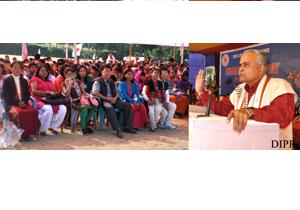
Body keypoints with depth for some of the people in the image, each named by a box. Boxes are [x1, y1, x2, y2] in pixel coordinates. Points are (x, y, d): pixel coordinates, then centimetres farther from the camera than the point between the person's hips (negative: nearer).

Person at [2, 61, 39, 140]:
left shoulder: (24, 81, 19)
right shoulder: (7, 80, 5)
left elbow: (27, 94, 16)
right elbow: (5, 96, -3)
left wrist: (24, 102, -5)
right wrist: (17, 102, -14)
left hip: (23, 103, 4)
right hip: (11, 104, -3)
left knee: (34, 111, -27)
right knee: (17, 113, -37)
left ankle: (28, 133, -17)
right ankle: (21, 133, -20)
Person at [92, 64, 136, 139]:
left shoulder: (112, 82, 23)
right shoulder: (98, 82, 3)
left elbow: (117, 92, 22)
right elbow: (95, 93, -9)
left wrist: (115, 98, -3)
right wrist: (107, 98, -15)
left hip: (114, 100, 6)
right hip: (104, 101, -6)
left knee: (128, 106, -13)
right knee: (110, 108, -39)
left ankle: (127, 127, -9)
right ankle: (117, 129, -37)